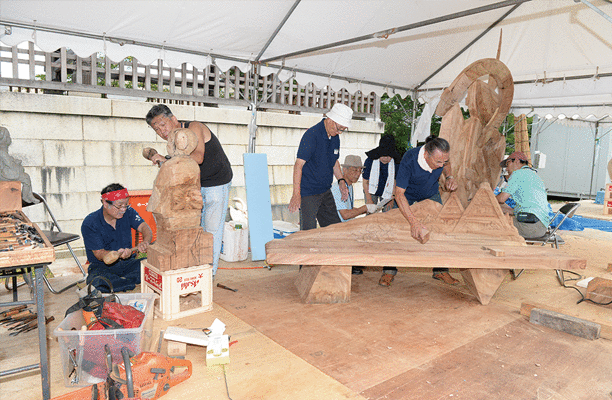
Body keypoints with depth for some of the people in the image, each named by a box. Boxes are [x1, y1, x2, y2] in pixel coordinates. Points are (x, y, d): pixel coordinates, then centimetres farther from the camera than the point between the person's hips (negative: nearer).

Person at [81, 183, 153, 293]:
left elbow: (144, 227, -10)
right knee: (98, 282, -38)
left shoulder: (128, 212, 0)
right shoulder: (89, 223, -12)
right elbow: (99, 254, -15)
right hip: (102, 266, -3)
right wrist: (118, 254, -38)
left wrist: (145, 242, -36)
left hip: (128, 263, 3)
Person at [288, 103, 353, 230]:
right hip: (308, 193, -8)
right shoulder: (311, 135, -18)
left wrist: (341, 181, 10)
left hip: (326, 191, 8)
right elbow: (298, 165, -22)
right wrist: (296, 194, -26)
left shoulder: (335, 137, 7)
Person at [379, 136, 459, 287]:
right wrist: (414, 222, -43)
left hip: (431, 195, 4)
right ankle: (389, 271, 1)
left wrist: (449, 177, -18)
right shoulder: (409, 160, -39)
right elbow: (399, 195, -37)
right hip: (407, 195, -3)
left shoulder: (441, 157, -26)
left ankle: (440, 270, 9)